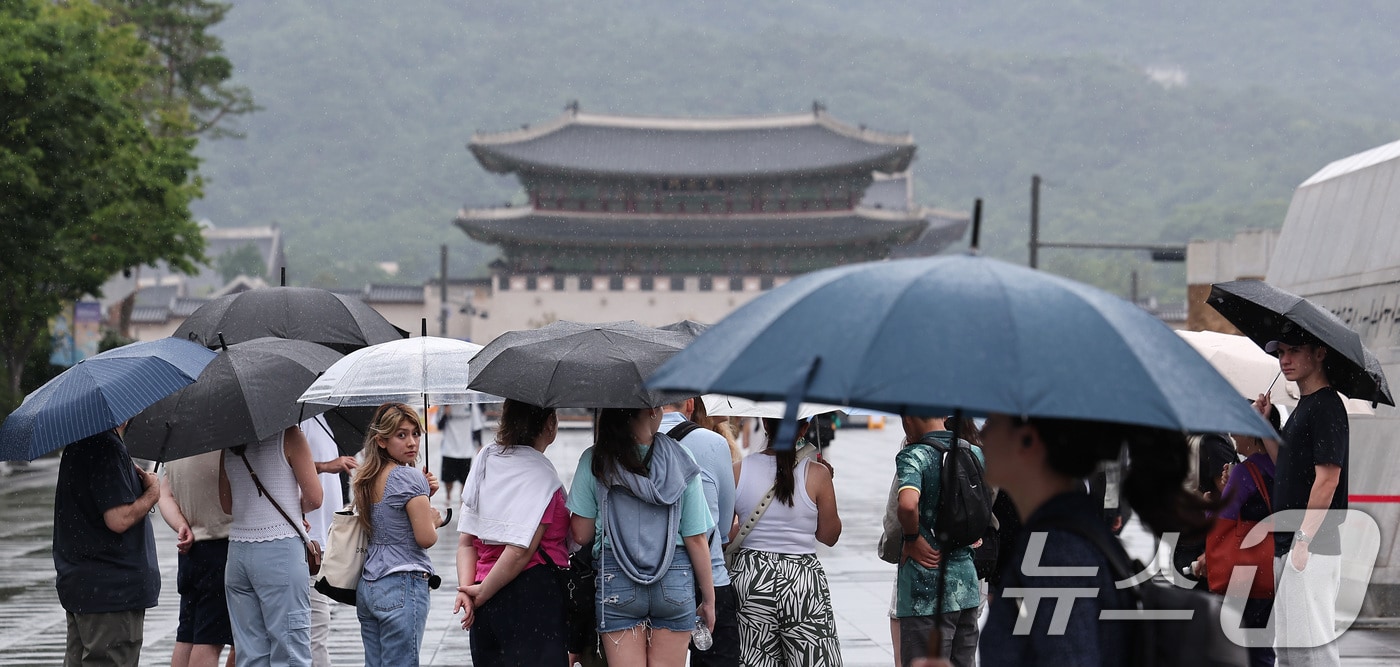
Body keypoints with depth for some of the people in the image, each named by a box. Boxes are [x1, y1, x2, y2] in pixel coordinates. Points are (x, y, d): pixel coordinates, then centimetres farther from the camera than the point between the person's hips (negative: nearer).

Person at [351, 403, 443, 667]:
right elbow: (426, 537, -15)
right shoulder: (410, 477, -12)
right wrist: (434, 518, 5)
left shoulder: (367, 480, 13)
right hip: (404, 585, -8)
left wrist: (425, 493, 8)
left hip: (368, 586, 8)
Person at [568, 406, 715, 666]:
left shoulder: (594, 460, -4)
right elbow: (696, 539, -2)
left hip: (616, 580, 0)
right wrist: (708, 598, 8)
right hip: (675, 581, 0)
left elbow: (581, 535, -2)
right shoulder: (681, 459, -4)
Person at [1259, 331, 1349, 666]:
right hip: (1286, 546, 10)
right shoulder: (1302, 407, 18)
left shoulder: (1326, 406, -12)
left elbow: (1328, 477, -18)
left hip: (1313, 548, -10)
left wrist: (1304, 539, -21)